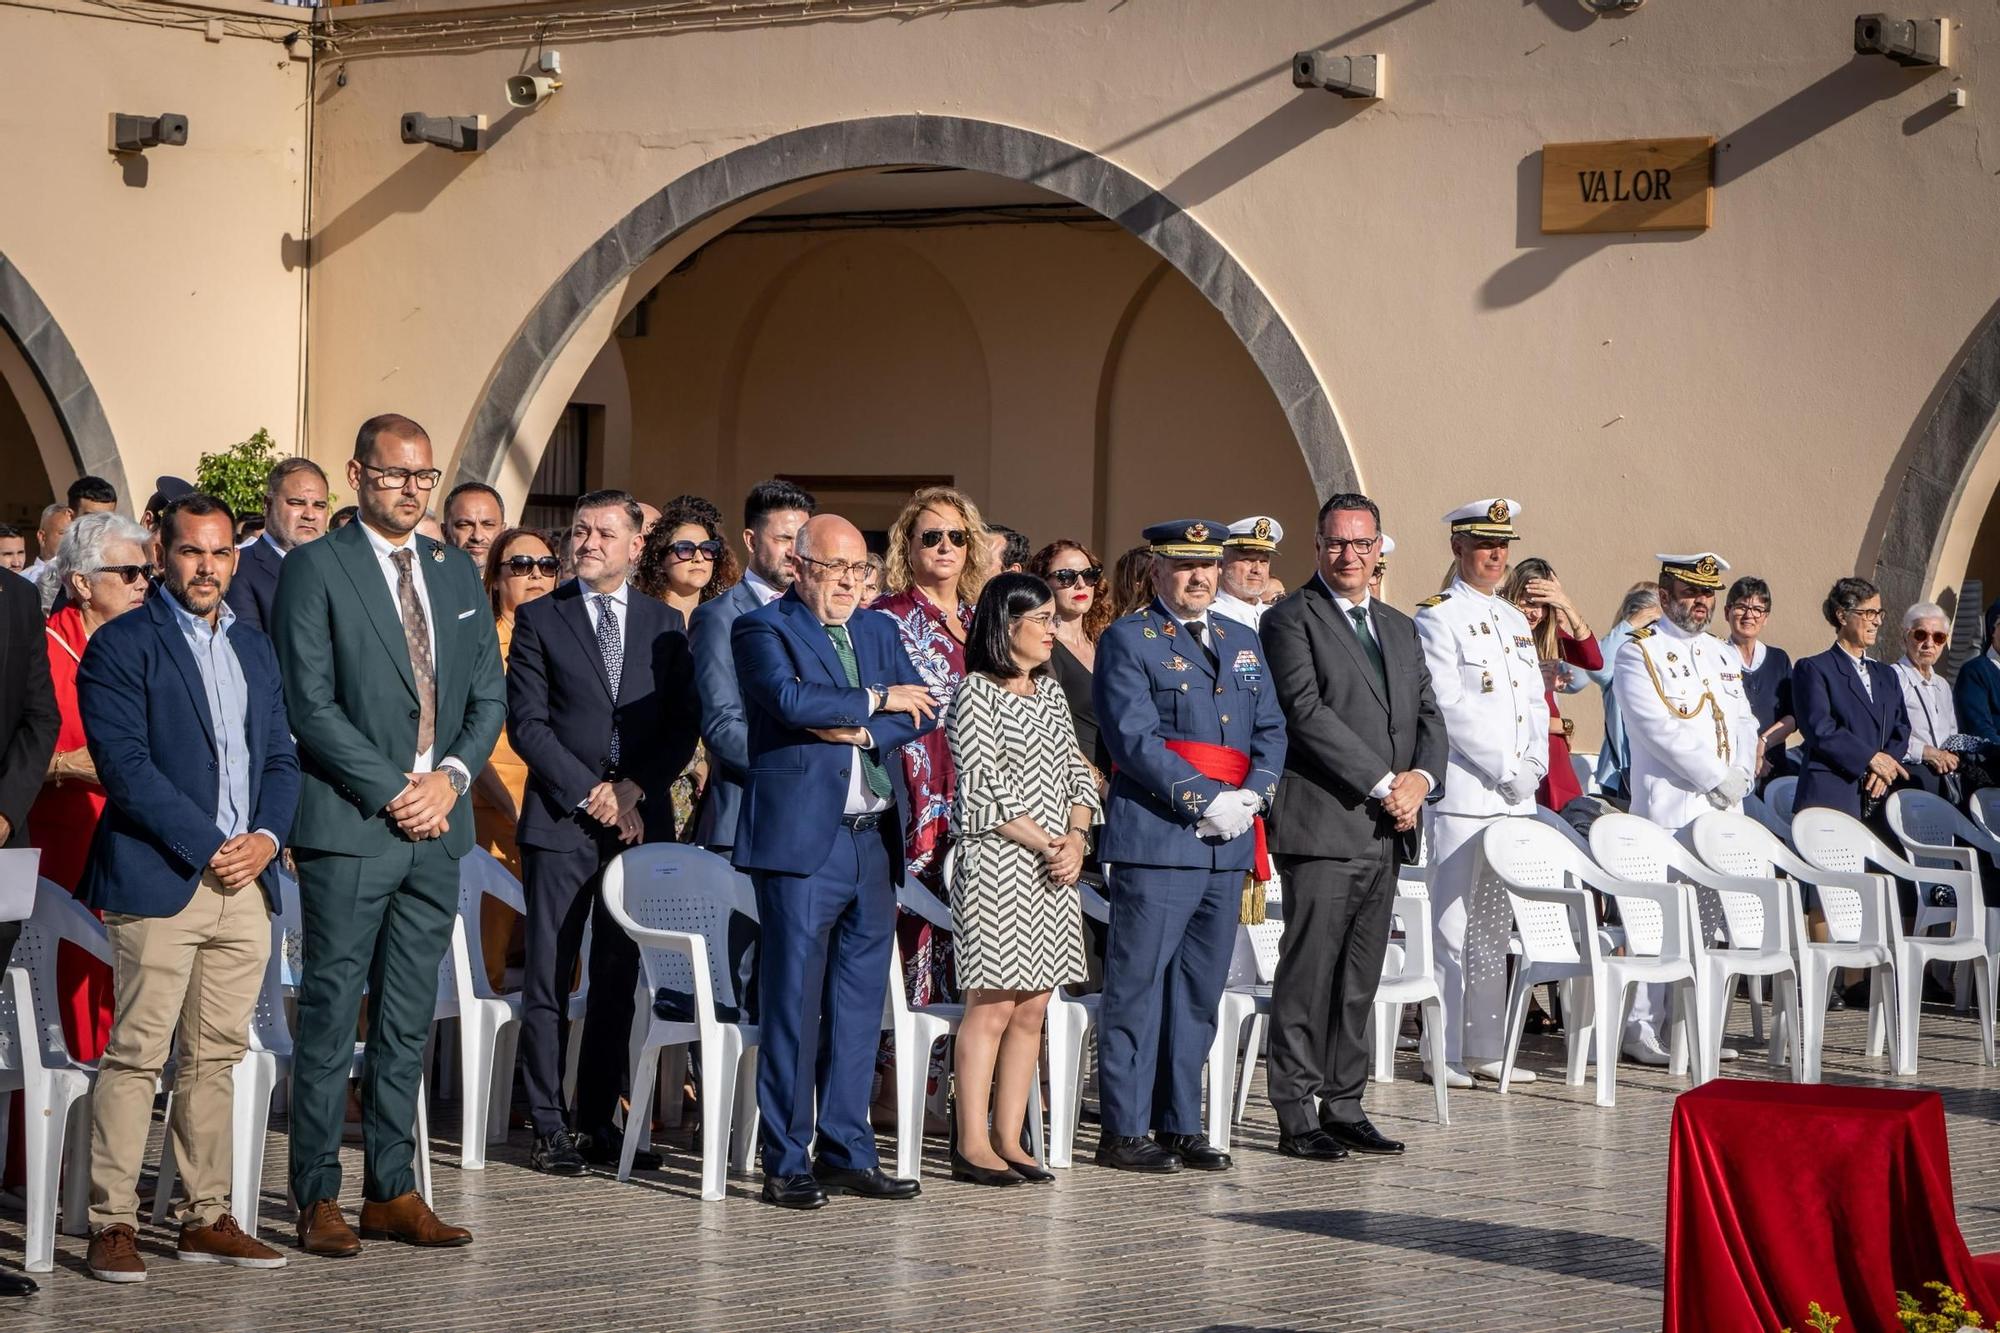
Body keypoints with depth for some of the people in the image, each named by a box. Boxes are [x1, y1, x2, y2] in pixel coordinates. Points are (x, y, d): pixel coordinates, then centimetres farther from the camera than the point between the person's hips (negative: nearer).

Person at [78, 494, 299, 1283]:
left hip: (246, 883, 6)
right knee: (135, 1056, -6)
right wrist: (207, 848, -13)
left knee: (215, 1059, 9)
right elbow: (125, 765, -11)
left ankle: (206, 1219, 14)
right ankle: (112, 1224, -2)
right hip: (160, 883, -6)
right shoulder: (121, 646, -3)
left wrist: (267, 835, -2)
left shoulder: (255, 648, 18)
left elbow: (281, 757, 18)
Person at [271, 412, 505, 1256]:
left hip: (437, 824, 6)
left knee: (407, 1023, 9)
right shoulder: (315, 569, -4)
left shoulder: (457, 573, 14)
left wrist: (450, 776, -4)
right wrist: (390, 792, -13)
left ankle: (392, 1190, 15)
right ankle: (318, 1198, 4)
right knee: (330, 1018, -2)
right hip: (349, 827, -6)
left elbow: (489, 695, 14)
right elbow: (311, 702, -10)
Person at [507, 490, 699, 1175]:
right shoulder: (539, 619, 4)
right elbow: (526, 722, -2)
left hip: (640, 820, 3)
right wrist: (589, 794, -11)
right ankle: (549, 1126, 2)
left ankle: (599, 1121, 13)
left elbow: (684, 724, 7)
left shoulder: (666, 624, 11)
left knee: (618, 980, 7)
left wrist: (634, 787, -7)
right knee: (548, 982, -3)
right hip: (561, 821, -3)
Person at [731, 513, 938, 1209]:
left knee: (859, 1005, 9)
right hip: (801, 840, -6)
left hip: (875, 843, 6)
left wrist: (862, 730, -10)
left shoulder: (878, 632, 18)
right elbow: (790, 698, -19)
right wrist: (875, 699, -7)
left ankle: (848, 1151, 16)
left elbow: (922, 709, 7)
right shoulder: (762, 629, -1)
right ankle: (786, 1163, 0)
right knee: (792, 1005, -5)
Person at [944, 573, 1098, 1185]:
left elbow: (1077, 772, 16)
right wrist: (1044, 844, -11)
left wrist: (1076, 839, -2)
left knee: (1031, 1009, 7)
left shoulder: (1050, 691, 16)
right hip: (996, 866, -7)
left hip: (1054, 871, 7)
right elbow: (982, 789, -13)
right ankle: (972, 1145, -3)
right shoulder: (977, 693, -7)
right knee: (991, 1007, -7)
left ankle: (1008, 1140, 12)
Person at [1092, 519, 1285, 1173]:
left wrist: (1252, 797, -4)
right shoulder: (1127, 640, -2)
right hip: (1155, 841, -7)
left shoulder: (1242, 641, 18)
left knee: (1199, 992, 11)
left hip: (1228, 847, 7)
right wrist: (1208, 801, -16)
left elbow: (1271, 732, 14)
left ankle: (1181, 1127, 17)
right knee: (1137, 987, -3)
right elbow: (1136, 739, -12)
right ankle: (1124, 1132, 1)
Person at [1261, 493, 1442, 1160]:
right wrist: (1382, 784, -15)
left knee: (1360, 980, 9)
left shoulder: (1400, 629, 20)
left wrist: (1419, 778, -4)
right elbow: (1307, 712, -13)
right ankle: (1296, 1118, -1)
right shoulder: (1291, 620, -3)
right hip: (1323, 826, -7)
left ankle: (1344, 1108, 15)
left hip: (1386, 831, 7)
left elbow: (1429, 715, 17)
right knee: (1309, 975, -5)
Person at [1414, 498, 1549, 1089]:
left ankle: (1485, 1047, 15)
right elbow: (1448, 705, -13)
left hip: (1515, 795, 7)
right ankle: (1444, 1055, -2)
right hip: (1462, 794, -7)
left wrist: (1533, 766, 2)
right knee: (1453, 923, -6)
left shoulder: (1514, 620, 18)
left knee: (1495, 926, 10)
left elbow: (1535, 702, 18)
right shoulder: (1436, 617, -5)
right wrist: (1504, 768, -14)